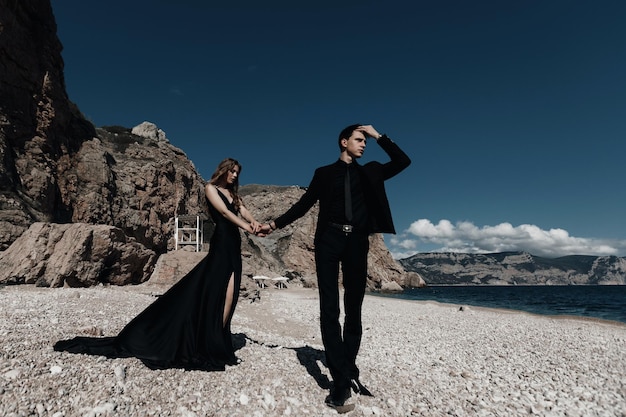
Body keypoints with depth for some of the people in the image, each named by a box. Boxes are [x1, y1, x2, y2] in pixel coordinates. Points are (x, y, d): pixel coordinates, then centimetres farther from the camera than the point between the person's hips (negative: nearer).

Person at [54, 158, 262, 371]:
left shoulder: (234, 195, 23)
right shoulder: (211, 188, 4)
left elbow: (244, 212, 7)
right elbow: (224, 212, -9)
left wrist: (254, 222, -16)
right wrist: (245, 226, -22)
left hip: (234, 245, 6)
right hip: (221, 243, -6)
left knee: (228, 291, -1)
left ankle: (217, 339, 4)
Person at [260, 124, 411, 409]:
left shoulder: (370, 172, 17)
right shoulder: (324, 173, 12)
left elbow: (403, 162, 8)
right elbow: (303, 205, 11)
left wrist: (378, 136, 6)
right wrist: (275, 224, 6)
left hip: (357, 242, 2)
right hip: (329, 240, -2)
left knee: (354, 309, 5)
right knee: (330, 309, -6)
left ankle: (348, 372, 16)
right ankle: (342, 379, -1)